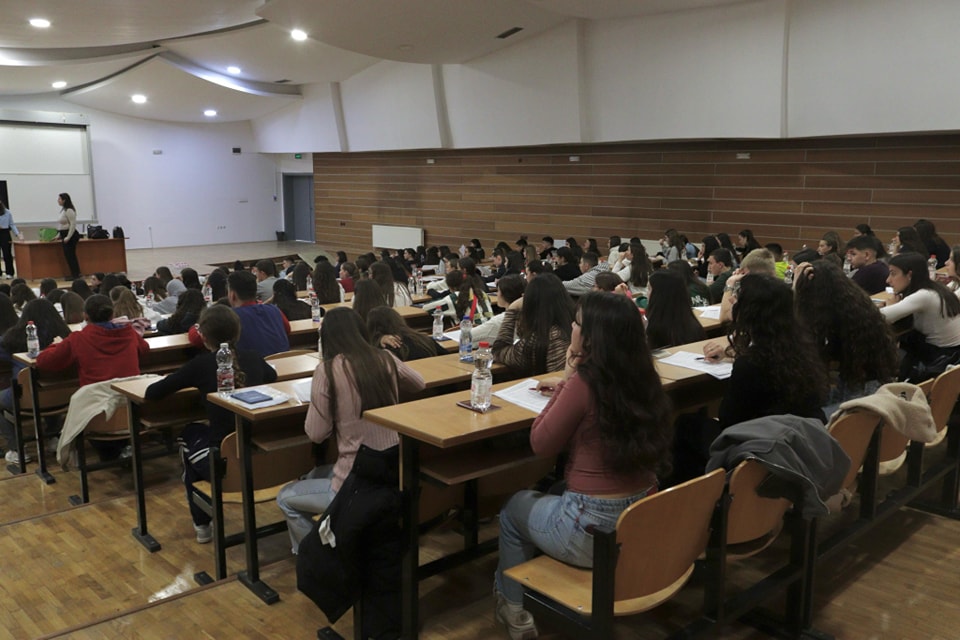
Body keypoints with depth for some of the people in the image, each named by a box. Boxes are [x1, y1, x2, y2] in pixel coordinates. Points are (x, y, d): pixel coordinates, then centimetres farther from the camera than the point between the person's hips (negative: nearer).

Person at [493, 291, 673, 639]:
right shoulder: (644, 377, -1)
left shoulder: (584, 383, -22)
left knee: (514, 507, 23)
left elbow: (541, 444, -9)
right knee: (555, 495, 35)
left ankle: (514, 607, 37)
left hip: (594, 530, -7)